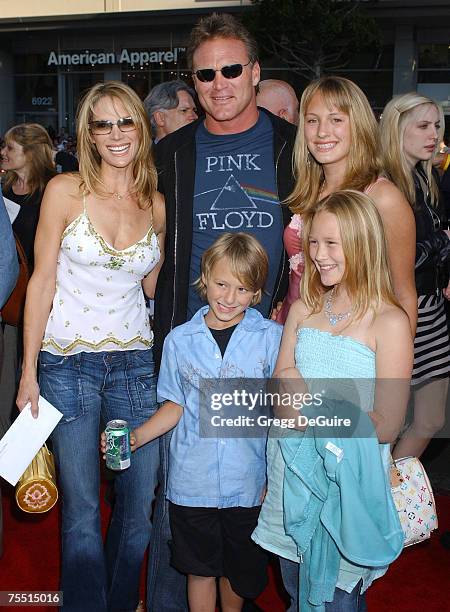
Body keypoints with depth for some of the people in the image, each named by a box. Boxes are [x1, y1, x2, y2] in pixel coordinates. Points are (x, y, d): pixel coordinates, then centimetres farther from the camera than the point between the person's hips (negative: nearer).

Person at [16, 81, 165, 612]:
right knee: (81, 511, 6)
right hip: (67, 363, -3)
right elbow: (42, 281, -4)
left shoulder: (156, 205, 6)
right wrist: (29, 371, -6)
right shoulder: (65, 191, -4)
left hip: (135, 362, 3)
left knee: (140, 504, 10)